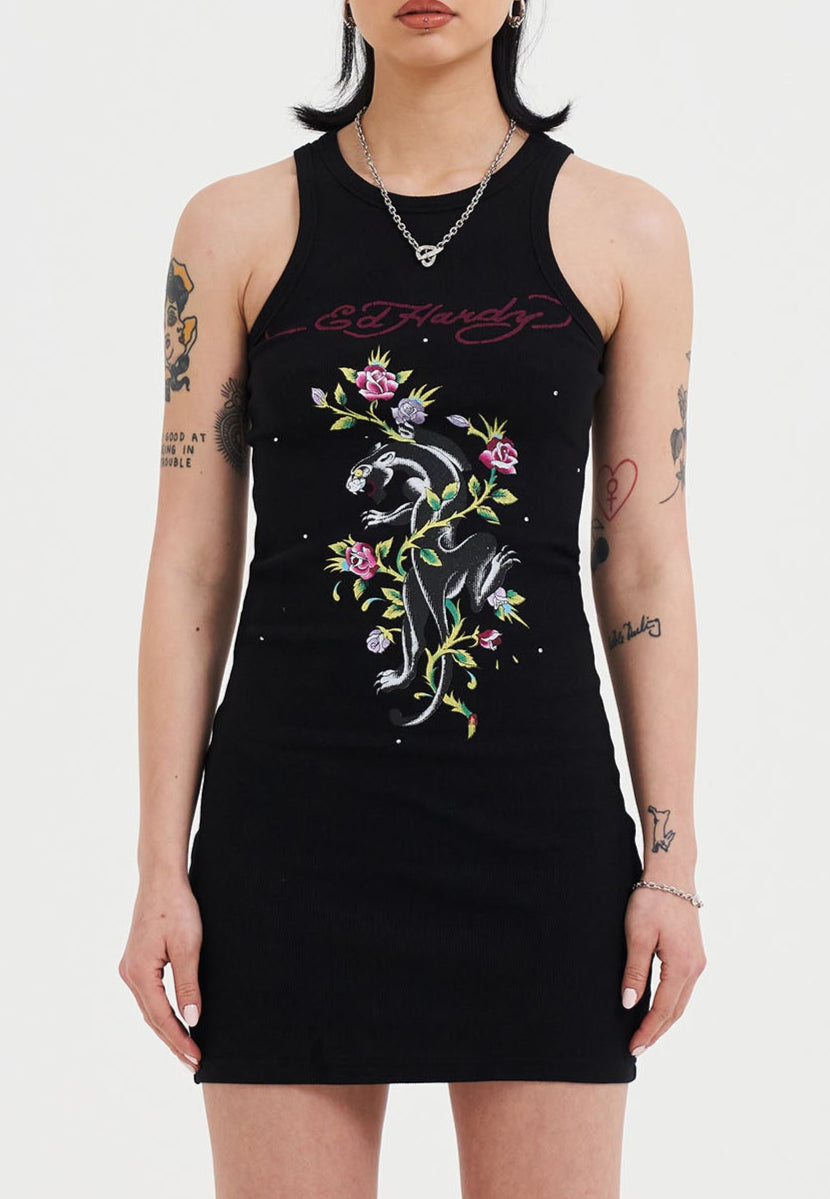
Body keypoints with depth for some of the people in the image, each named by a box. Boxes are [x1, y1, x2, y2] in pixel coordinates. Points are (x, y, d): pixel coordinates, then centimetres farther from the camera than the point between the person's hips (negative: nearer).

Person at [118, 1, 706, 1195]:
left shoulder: (623, 230, 4)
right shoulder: (239, 226, 4)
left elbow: (647, 573, 4)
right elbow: (190, 570, 3)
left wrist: (673, 861, 0)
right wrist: (161, 867, 0)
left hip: (536, 817, 0)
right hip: (294, 812, 0)